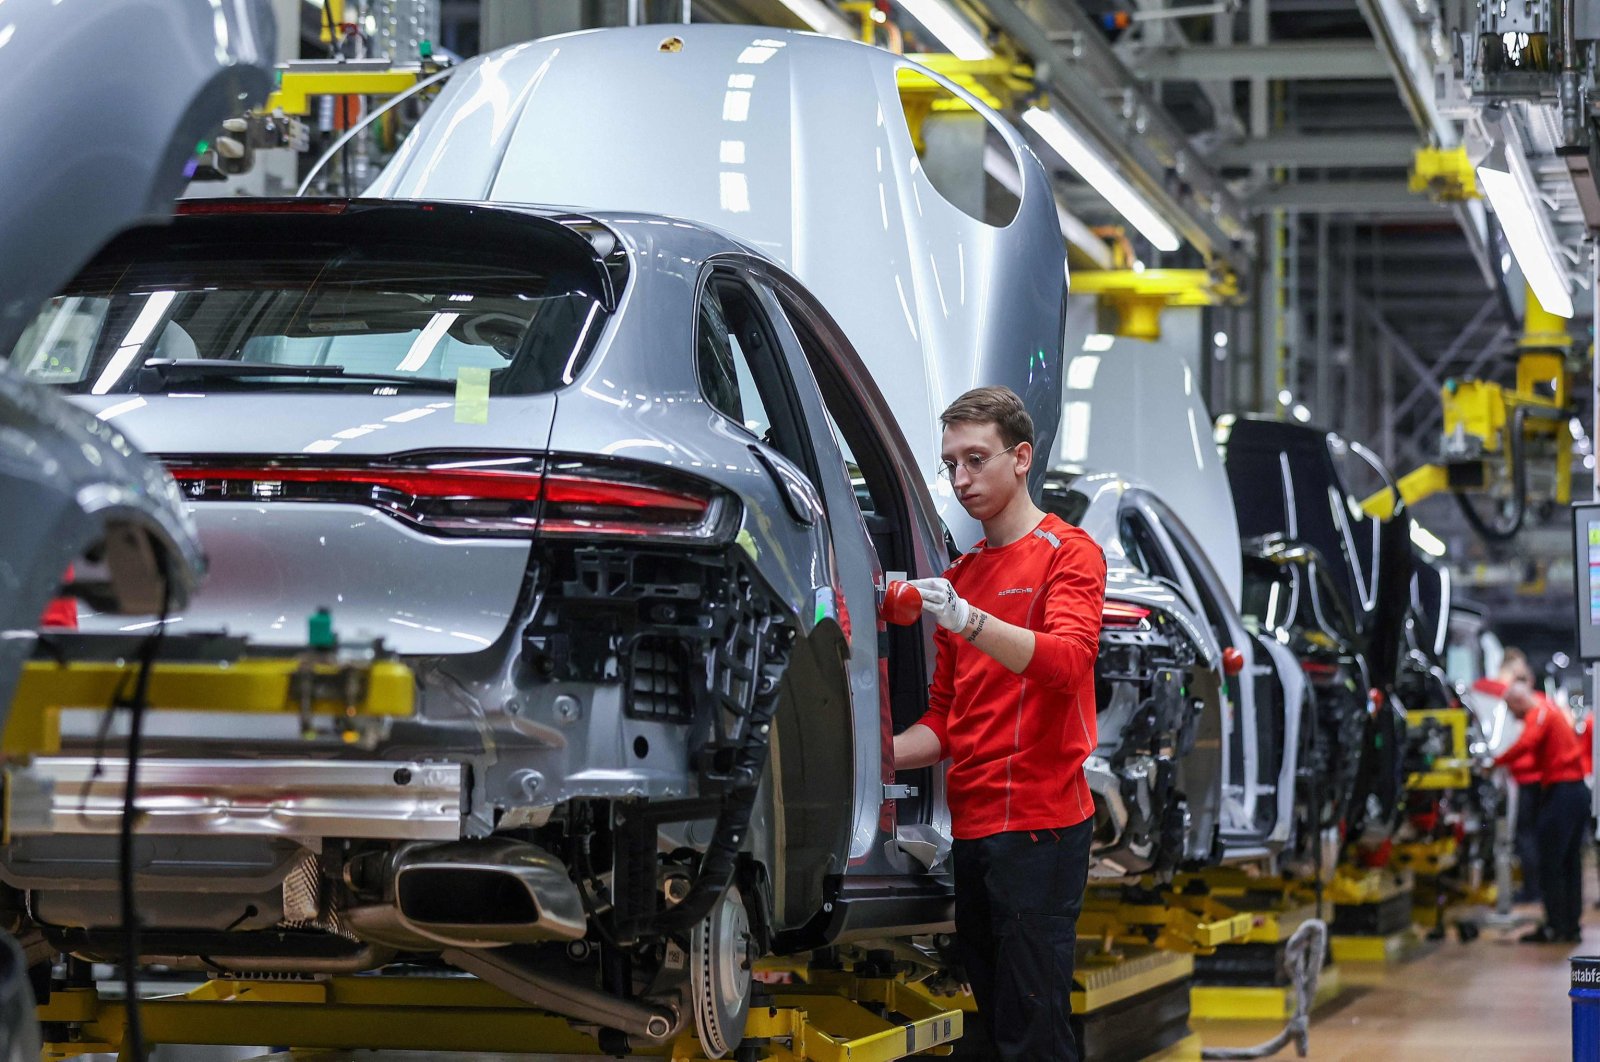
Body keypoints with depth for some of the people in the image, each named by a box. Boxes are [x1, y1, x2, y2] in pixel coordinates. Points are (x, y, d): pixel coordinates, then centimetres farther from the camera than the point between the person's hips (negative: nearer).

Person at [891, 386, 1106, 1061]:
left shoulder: (1068, 552, -1)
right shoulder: (959, 574, 20)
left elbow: (1069, 660, -20)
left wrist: (968, 621, -33)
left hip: (1038, 822, -7)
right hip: (970, 824, 8)